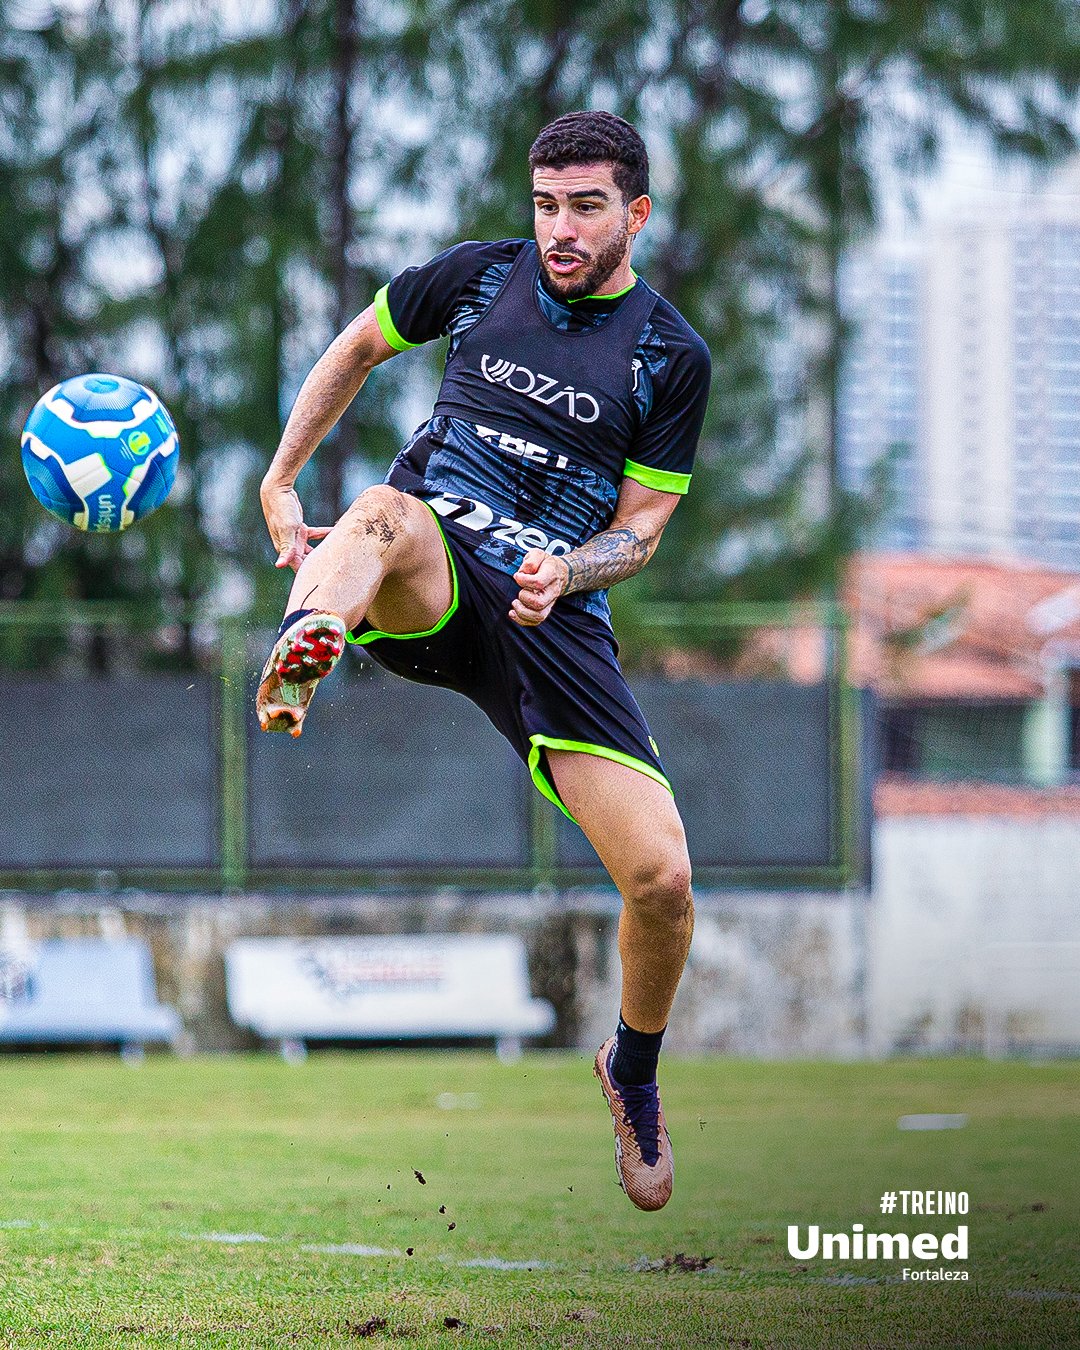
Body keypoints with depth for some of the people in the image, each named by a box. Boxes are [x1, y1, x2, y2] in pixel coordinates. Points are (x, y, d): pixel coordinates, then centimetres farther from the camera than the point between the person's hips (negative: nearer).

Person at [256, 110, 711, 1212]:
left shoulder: (673, 357, 4)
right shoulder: (479, 276, 7)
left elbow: (640, 526, 7)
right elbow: (356, 349, 23)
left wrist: (566, 573, -14)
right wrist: (280, 484, 17)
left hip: (551, 613, 0)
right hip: (433, 570, 0)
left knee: (661, 880, -12)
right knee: (384, 513, -40)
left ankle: (633, 1072, 19)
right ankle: (301, 651, -76)